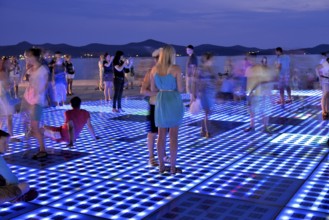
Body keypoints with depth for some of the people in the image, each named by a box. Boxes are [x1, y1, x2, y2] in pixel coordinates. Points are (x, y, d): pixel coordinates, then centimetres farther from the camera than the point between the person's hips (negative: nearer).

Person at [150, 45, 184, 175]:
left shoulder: (154, 69, 0)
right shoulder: (176, 69, -11)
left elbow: (153, 89, 6)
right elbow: (180, 89, -9)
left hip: (161, 102, 4)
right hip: (174, 102, -4)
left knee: (161, 135, 10)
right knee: (173, 136, 2)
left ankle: (161, 166, 15)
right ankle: (173, 167, 7)